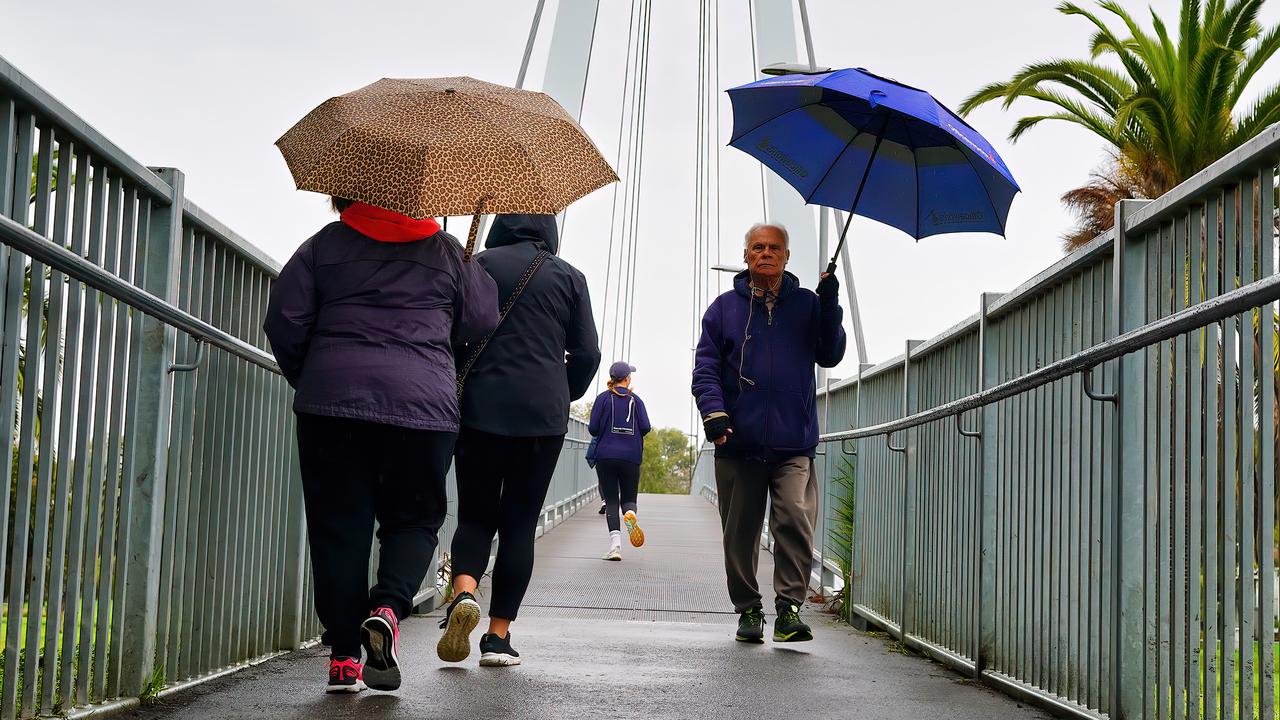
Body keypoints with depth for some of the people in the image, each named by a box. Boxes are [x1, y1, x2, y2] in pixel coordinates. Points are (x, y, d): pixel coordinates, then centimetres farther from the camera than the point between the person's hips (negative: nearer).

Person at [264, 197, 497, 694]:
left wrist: (307, 378, 20)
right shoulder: (446, 251, 14)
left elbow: (284, 321, 5)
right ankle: (388, 607, -17)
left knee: (337, 525, 5)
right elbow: (482, 321, 16)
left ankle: (344, 657, 2)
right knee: (414, 517, 12)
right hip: (425, 405, 0)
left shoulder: (326, 244, 11)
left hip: (333, 399, 0)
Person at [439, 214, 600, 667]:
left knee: (475, 513, 11)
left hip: (480, 408, 0)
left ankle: (464, 592, -17)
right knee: (520, 523, 7)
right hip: (544, 416, 0)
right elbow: (586, 354, 4)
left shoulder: (478, 267, 4)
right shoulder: (568, 278, 6)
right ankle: (499, 635, 4)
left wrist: (457, 389, 15)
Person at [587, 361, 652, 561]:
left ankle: (615, 544, -16)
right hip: (631, 457, 1)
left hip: (606, 456, -1)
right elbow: (646, 427, -3)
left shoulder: (603, 398, 2)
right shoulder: (636, 400, 6)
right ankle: (630, 513, -26)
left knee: (611, 501, 1)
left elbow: (593, 428, -3)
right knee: (628, 498, 12)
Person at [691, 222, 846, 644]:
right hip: (738, 445, 1)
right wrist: (713, 411, -11)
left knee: (797, 522, -16)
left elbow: (830, 356, 8)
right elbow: (705, 367, 5)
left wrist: (829, 308, -5)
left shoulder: (805, 305, 12)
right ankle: (748, 610, 18)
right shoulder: (725, 308, 10)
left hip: (794, 444, -1)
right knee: (740, 533, 6)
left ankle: (789, 608, -10)